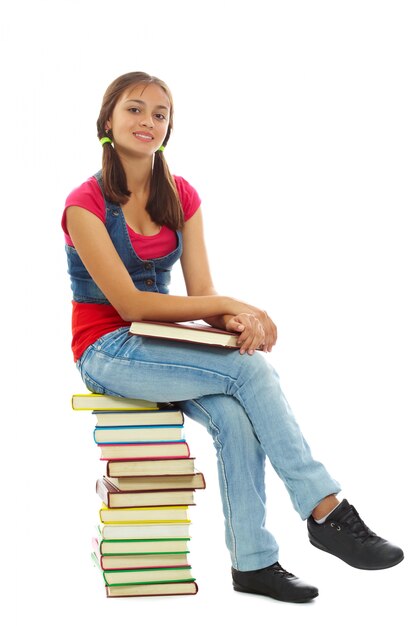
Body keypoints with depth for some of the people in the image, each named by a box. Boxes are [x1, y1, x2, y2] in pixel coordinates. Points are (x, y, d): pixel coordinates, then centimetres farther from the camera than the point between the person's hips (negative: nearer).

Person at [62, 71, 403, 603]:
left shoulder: (181, 196, 5)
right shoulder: (86, 204, -12)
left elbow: (200, 292, 0)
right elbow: (131, 305, -17)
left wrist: (235, 320, -23)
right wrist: (230, 306, -21)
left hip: (156, 345, 5)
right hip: (107, 351, -5)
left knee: (235, 417, -25)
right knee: (251, 369, -24)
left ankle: (252, 562, -18)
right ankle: (326, 511, -18)